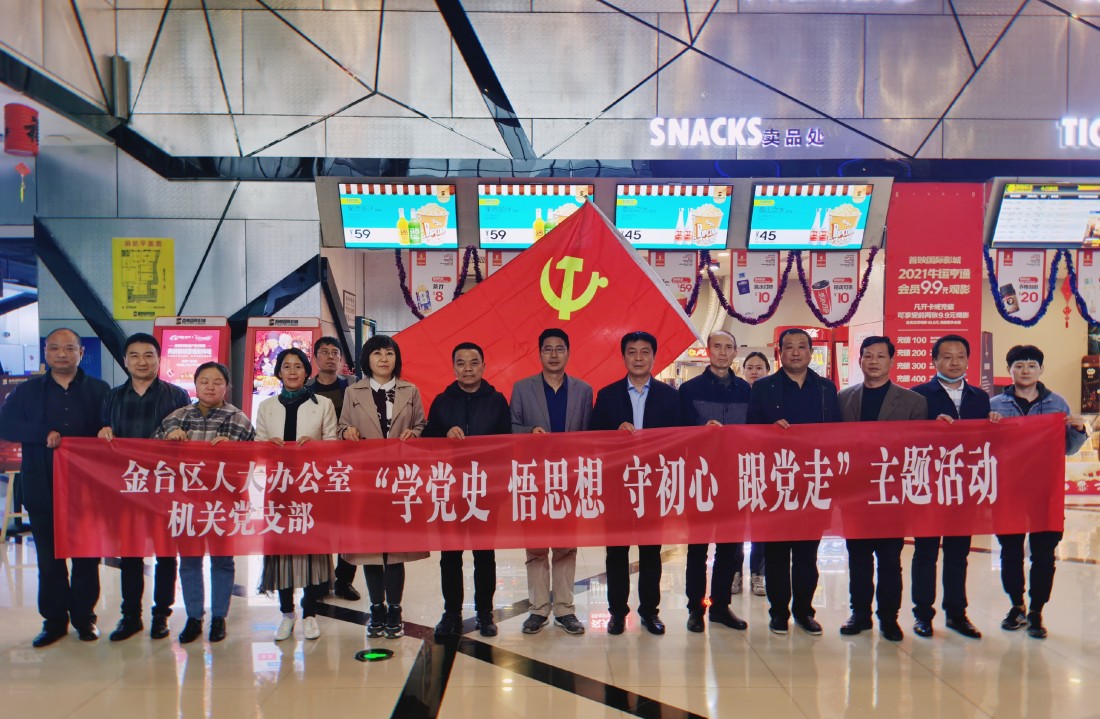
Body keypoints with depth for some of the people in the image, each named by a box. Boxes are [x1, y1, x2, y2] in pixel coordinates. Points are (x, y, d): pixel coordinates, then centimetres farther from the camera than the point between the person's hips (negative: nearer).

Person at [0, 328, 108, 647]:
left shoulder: (99, 391, 6)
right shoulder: (27, 391, 8)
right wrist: (44, 434, -19)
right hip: (43, 491, 1)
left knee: (87, 558, 7)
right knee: (49, 560, 8)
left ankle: (84, 617, 20)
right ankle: (54, 620, 20)